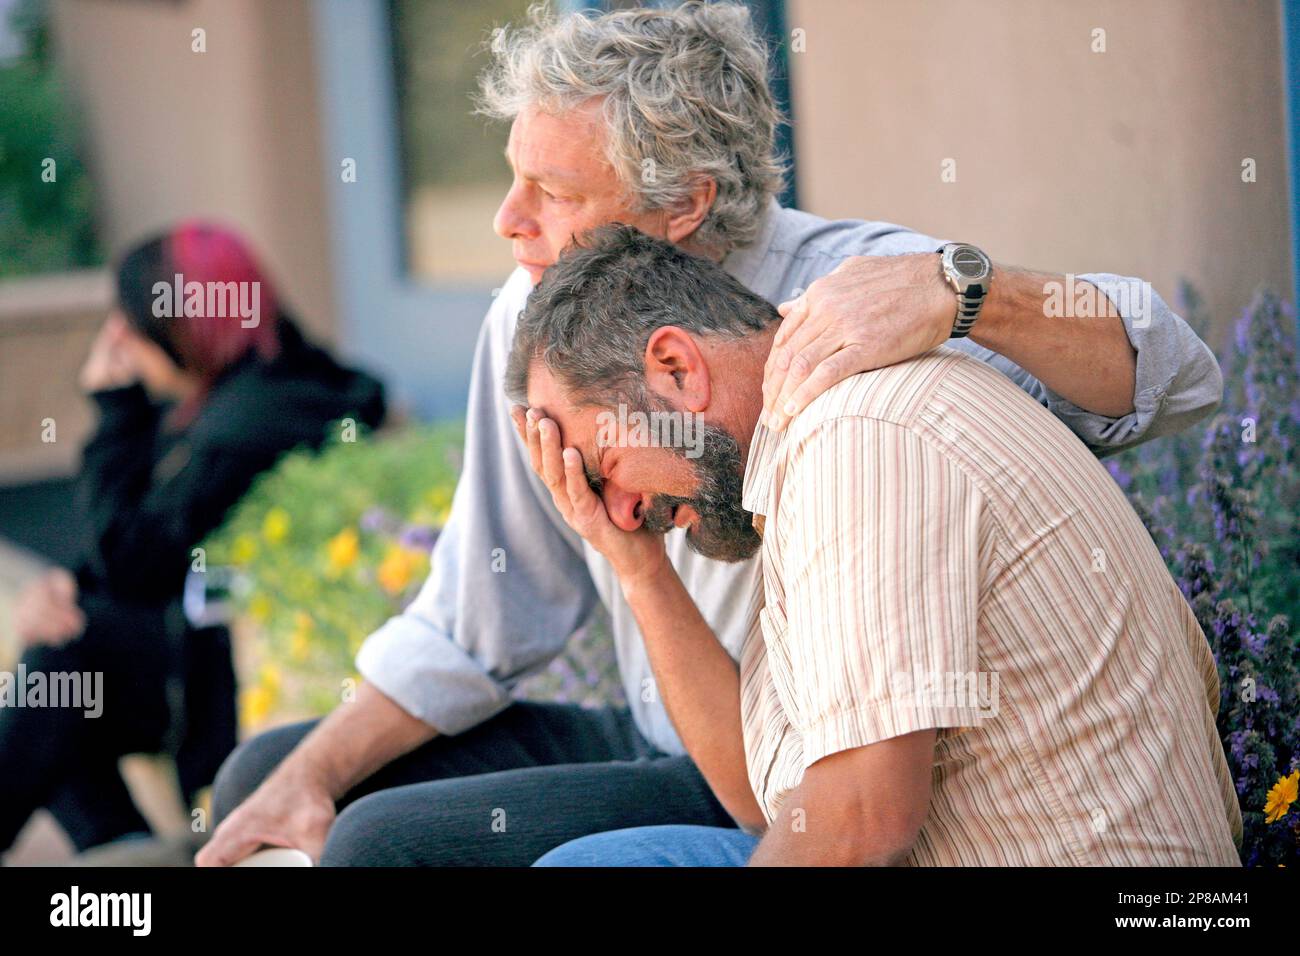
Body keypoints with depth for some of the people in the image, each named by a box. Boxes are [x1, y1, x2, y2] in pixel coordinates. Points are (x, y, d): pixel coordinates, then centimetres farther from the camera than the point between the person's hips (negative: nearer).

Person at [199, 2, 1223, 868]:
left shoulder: (836, 297, -21)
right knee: (266, 779, 6)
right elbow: (476, 625, 7)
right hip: (653, 742, 7)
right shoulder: (536, 318, -2)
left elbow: (1172, 373, -29)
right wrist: (310, 776, -2)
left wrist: (951, 286, -44)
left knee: (387, 840, -20)